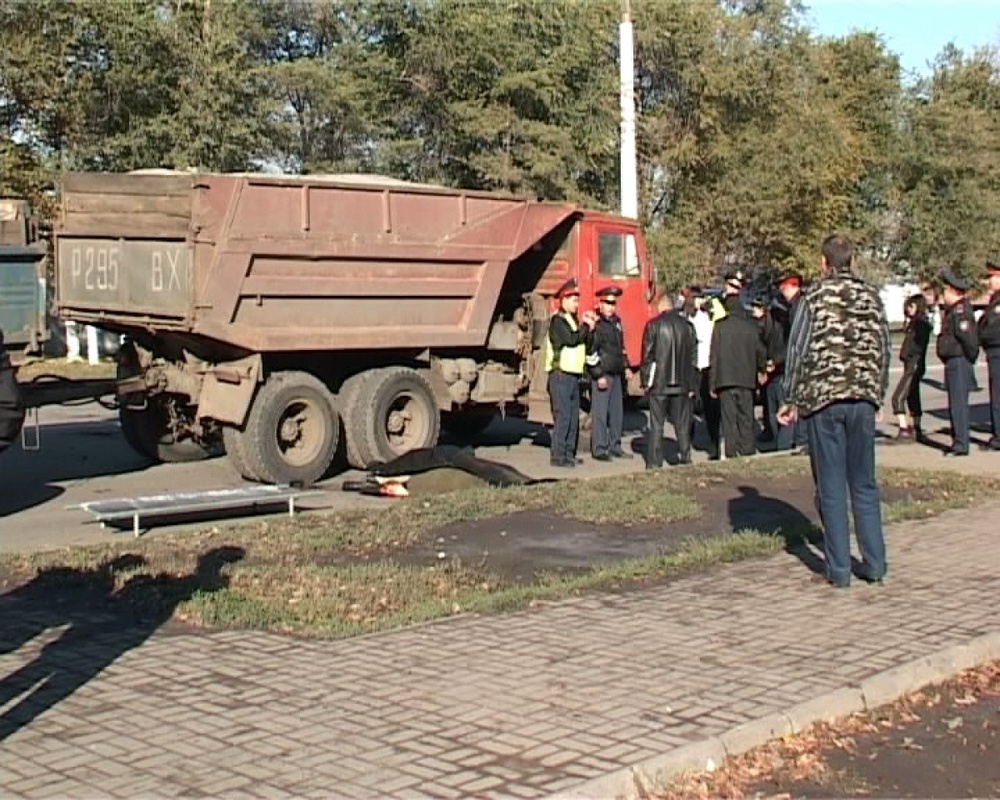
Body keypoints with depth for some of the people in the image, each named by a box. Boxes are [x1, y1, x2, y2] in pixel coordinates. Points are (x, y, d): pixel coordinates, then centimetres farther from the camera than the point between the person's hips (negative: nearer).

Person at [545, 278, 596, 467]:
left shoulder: (572, 320, 19)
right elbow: (572, 339, -23)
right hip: (561, 375, -9)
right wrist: (586, 326, -9)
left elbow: (585, 343, 18)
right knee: (562, 416, -10)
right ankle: (557, 456, -8)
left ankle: (569, 453, 16)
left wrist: (589, 327, 3)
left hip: (574, 375, 9)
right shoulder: (557, 320, -9)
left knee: (573, 417, 10)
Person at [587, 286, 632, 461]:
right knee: (600, 413, -5)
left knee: (617, 412, 12)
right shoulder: (595, 324, -11)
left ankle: (615, 446, 21)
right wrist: (599, 375, -18)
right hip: (601, 375, -8)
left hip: (616, 374, 8)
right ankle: (599, 449, 1)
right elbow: (590, 351, -16)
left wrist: (626, 366, 18)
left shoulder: (616, 322, 14)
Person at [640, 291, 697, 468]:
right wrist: (692, 384, 11)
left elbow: (647, 355, -6)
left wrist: (646, 380, 2)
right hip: (681, 384, 3)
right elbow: (693, 357, 6)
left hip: (659, 383, -3)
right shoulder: (687, 326, 4)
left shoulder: (653, 325, -6)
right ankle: (685, 458, 10)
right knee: (682, 424, 9)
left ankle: (654, 462, 1)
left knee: (656, 424, 2)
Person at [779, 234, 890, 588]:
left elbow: (798, 351, -5)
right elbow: (883, 351, 11)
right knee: (865, 485, 12)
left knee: (831, 487, 2)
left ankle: (839, 569, 5)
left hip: (823, 399, -3)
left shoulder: (815, 296, -4)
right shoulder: (871, 297, 8)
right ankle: (875, 564, 13)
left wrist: (792, 400, 3)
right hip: (863, 399, 3)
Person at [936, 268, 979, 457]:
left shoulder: (961, 311, -17)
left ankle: (961, 444, -6)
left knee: (958, 404, -8)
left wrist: (969, 359, -14)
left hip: (960, 362, -11)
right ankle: (958, 441, 23)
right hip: (953, 363, 11)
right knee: (955, 405, 15)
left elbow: (970, 338, -24)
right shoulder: (952, 310, 16)